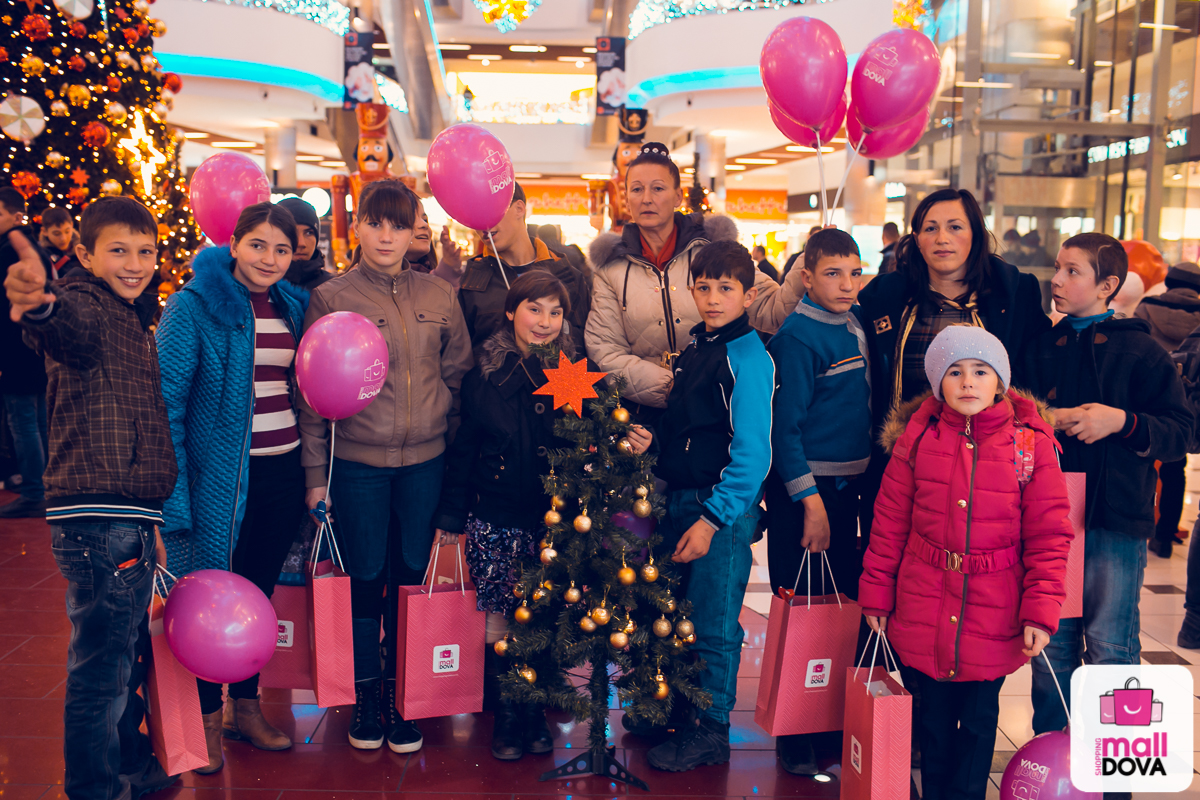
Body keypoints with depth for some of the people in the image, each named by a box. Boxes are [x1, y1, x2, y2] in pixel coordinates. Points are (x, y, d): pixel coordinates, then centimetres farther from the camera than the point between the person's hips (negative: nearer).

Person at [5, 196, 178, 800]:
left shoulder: (133, 320, 19)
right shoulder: (84, 307, -10)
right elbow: (69, 325, -39)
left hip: (130, 521, 10)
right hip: (99, 523, -10)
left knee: (127, 656, 22)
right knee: (101, 668, -1)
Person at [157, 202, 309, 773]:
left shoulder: (293, 306, 8)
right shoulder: (193, 305, -8)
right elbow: (165, 400, -11)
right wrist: (172, 486, -17)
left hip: (284, 470, 5)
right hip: (220, 473, -5)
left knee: (258, 591, 15)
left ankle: (246, 708, 31)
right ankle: (208, 720, 24)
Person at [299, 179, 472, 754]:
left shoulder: (439, 297, 6)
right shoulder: (330, 298, -1)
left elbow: (458, 376, 11)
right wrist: (315, 472, -2)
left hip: (425, 461, 2)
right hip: (357, 462, -2)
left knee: (412, 577, 9)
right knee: (365, 578, 6)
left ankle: (402, 698, 25)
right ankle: (364, 697, 25)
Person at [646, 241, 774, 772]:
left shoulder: (748, 358, -14)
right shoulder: (697, 347, 10)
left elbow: (752, 453, -18)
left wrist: (712, 519, -19)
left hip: (725, 507, -8)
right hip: (681, 499, 8)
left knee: (714, 626, 4)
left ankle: (710, 731, 20)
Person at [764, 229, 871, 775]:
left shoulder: (856, 325, 8)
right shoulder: (798, 335, -14)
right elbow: (785, 424, -17)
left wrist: (862, 479, 13)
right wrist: (811, 502, -19)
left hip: (847, 483, 8)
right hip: (802, 486, -8)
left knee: (848, 598, 16)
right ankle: (794, 732, 14)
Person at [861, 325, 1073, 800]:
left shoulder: (1031, 444, -5)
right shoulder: (917, 439, -2)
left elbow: (1049, 535, -3)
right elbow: (889, 524, 2)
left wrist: (1040, 612, -9)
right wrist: (876, 595, 3)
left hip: (993, 616, 0)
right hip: (922, 613, 1)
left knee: (979, 717, 15)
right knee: (932, 715, 13)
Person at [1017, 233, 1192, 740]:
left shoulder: (1139, 350, -1)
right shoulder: (1042, 348, 11)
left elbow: (1180, 431, -2)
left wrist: (1121, 421, -17)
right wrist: (1045, 421, -7)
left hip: (1116, 516, -4)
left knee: (1110, 645, 1)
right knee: (1051, 639, 11)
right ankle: (1049, 746, 26)